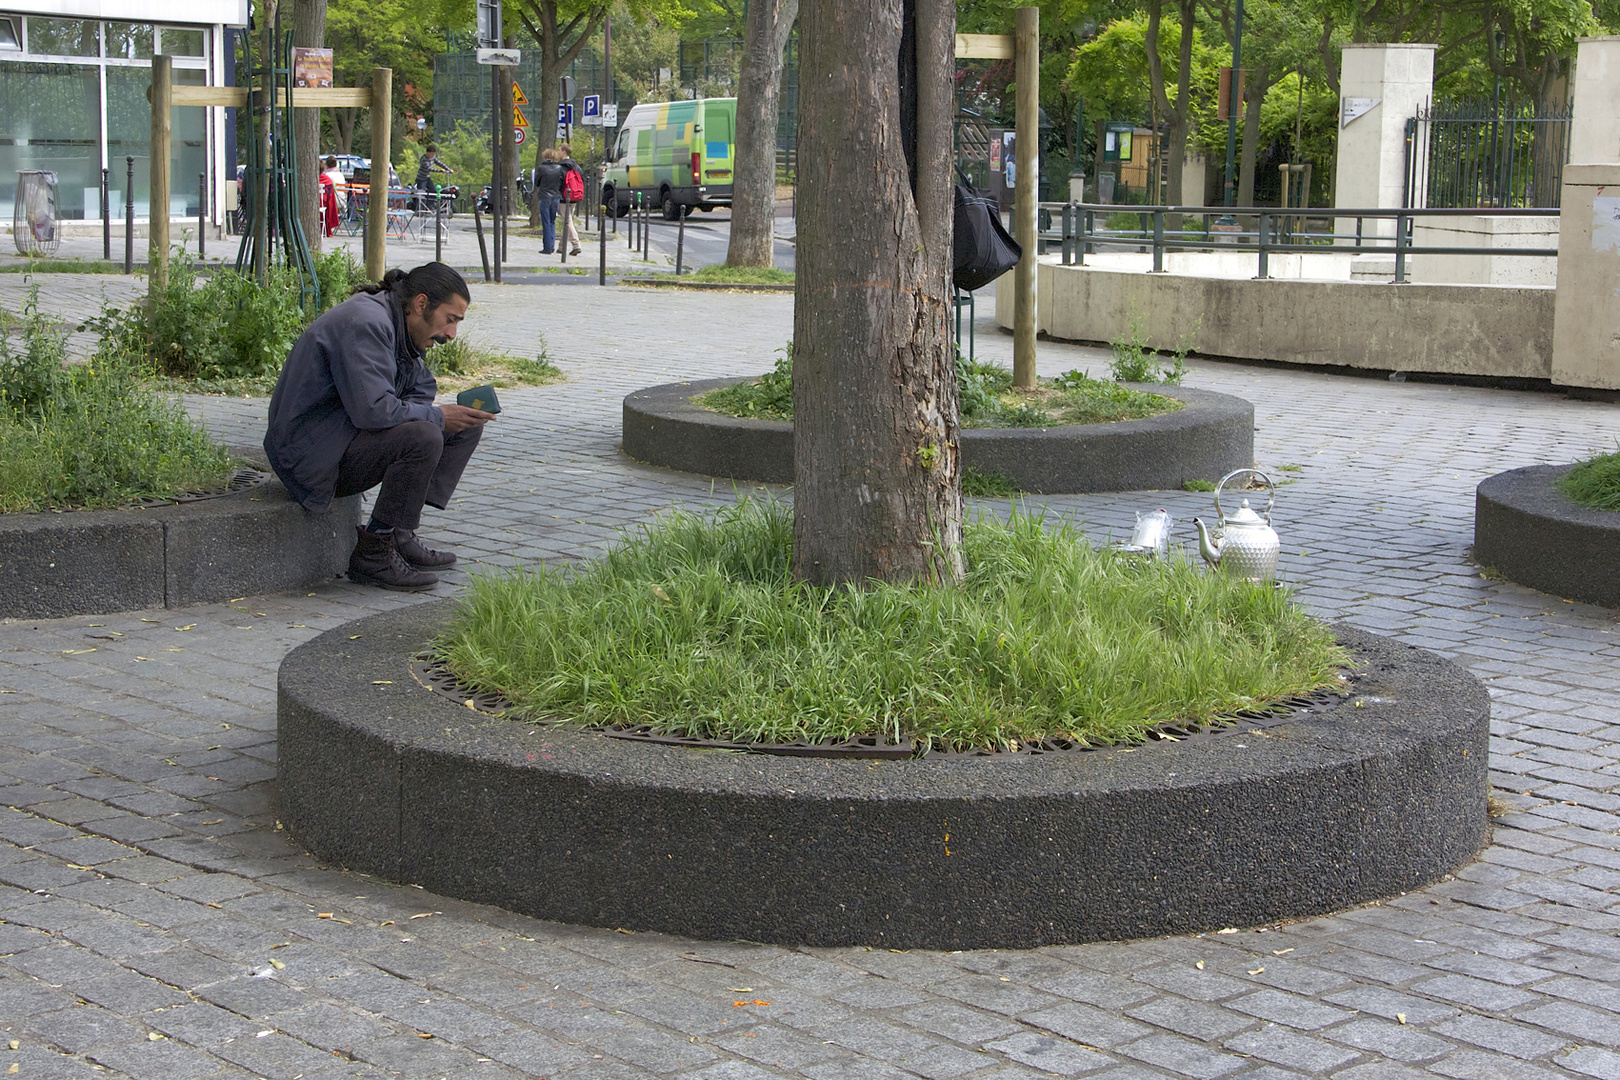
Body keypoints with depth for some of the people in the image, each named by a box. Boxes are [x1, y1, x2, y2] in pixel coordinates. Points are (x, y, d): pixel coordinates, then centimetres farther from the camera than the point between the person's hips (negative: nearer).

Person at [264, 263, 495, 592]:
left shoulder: (396, 326, 9)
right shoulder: (363, 323, -23)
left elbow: (421, 390, 18)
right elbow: (372, 409, -33)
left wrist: (455, 416, -6)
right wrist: (437, 417, -19)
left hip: (347, 433, 11)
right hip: (312, 451, -11)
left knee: (466, 426, 8)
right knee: (422, 437, -31)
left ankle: (400, 537, 3)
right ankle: (373, 555, -19)